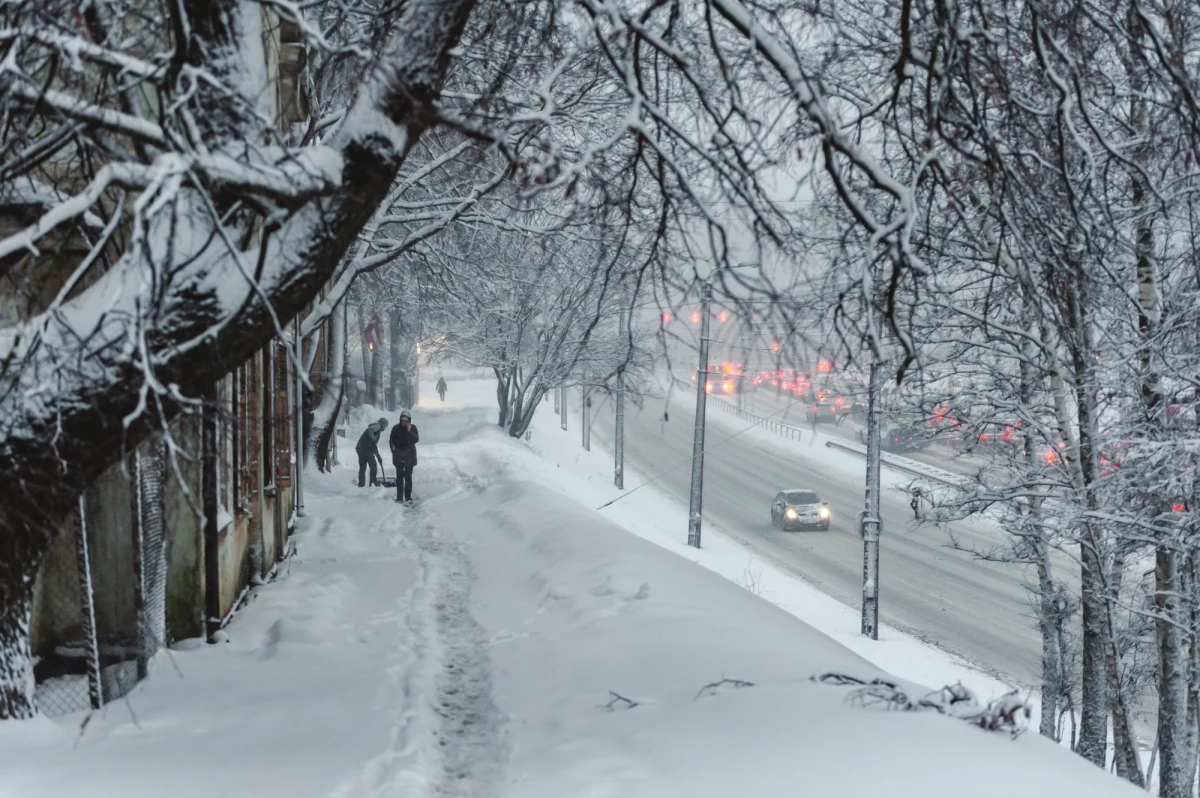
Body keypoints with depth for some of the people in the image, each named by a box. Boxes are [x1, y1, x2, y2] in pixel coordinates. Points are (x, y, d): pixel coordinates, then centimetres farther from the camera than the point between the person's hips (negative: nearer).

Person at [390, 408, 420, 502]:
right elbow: (392, 441, 7)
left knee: (408, 476, 2)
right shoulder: (396, 428, -2)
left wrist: (410, 431, -24)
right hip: (398, 456, 0)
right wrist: (394, 450, 0)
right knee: (400, 476, -2)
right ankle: (399, 497, -2)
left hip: (409, 455, 0)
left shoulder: (413, 428, -2)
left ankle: (408, 496, 7)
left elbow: (416, 439, -13)